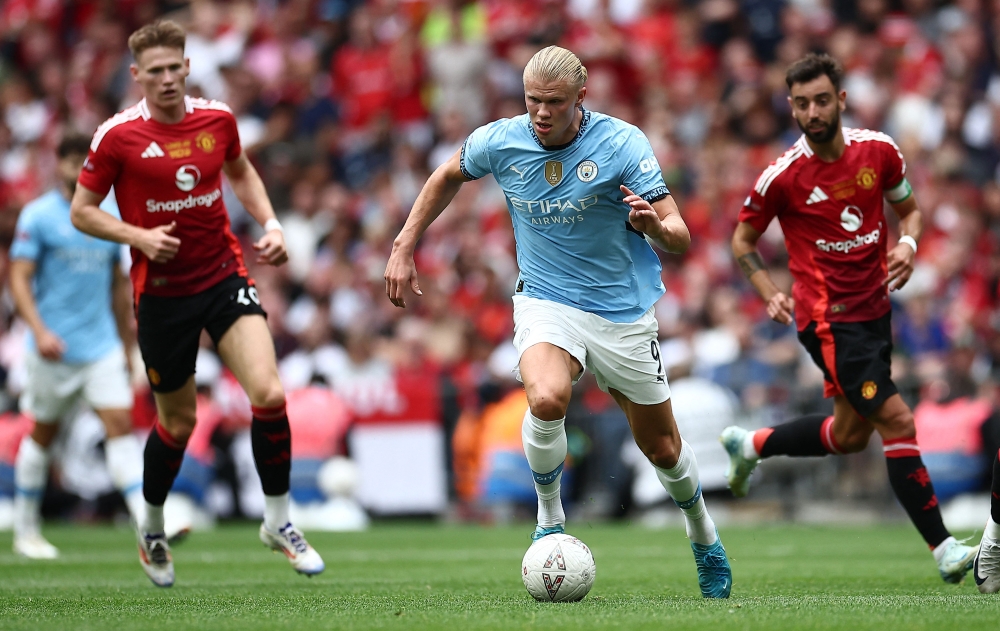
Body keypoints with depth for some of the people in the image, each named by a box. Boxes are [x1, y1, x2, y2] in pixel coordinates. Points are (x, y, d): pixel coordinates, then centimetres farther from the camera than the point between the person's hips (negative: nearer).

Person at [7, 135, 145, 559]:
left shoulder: (111, 217, 9)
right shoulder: (38, 216, -4)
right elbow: (19, 279, -9)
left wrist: (126, 344, 20)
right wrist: (39, 330, -23)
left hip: (102, 346, 3)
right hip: (54, 349, -3)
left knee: (120, 425, -10)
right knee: (43, 433, 8)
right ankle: (25, 530, 23)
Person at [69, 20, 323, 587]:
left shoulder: (217, 118, -1)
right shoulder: (118, 136, -10)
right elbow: (82, 210, -3)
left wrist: (270, 224, 5)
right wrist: (139, 236, -18)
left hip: (224, 275, 2)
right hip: (162, 293, -2)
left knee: (269, 393, -17)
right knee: (178, 422, 8)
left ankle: (279, 522, 1)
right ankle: (152, 529, 35)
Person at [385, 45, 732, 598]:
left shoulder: (622, 144, -17)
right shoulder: (500, 142, -10)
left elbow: (679, 239, -19)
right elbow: (447, 176, 13)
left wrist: (655, 224, -42)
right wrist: (404, 247, 9)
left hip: (623, 310, 0)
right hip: (545, 301, 0)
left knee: (661, 449, 11)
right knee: (547, 399, -32)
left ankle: (704, 538, 41)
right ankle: (549, 519, -8)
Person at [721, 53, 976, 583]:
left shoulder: (879, 150, -3)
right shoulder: (783, 176, -14)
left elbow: (909, 208, 13)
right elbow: (742, 242, 1)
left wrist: (907, 245, -8)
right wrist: (771, 295, -13)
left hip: (874, 309, 6)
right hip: (829, 319, -6)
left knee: (850, 435, 19)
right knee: (897, 422, -15)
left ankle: (750, 445, 42)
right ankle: (944, 549, -10)